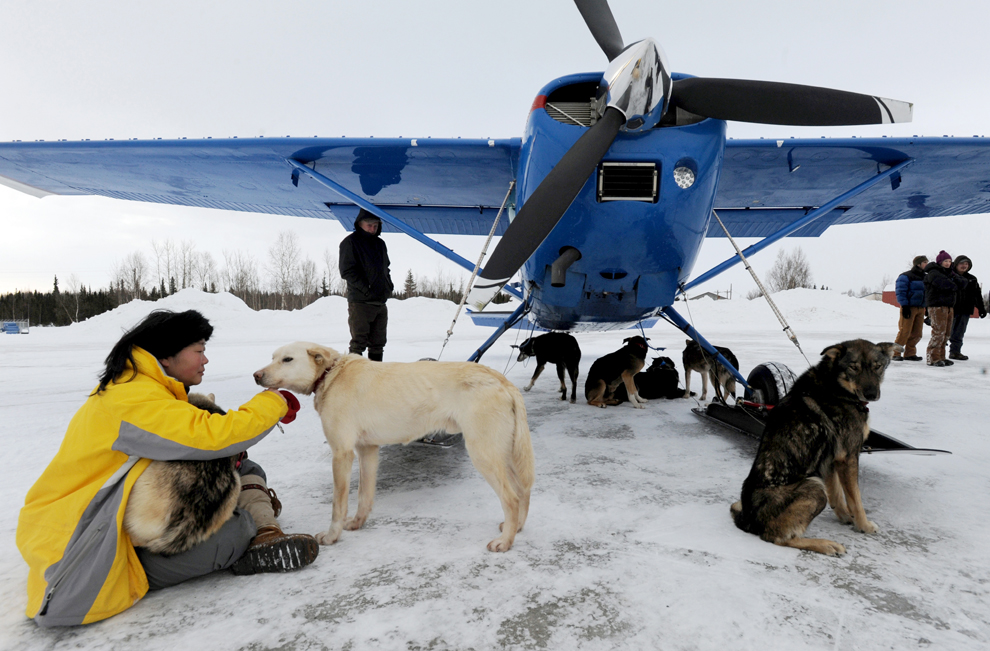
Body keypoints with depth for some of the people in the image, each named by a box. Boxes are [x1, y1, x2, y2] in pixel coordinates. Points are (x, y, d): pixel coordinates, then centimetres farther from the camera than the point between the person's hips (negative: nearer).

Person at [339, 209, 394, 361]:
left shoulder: (380, 243, 17)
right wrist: (366, 289, -18)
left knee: (377, 344, 11)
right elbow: (347, 271, -10)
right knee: (358, 343, -5)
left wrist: (388, 286, 7)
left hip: (380, 302, 6)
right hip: (360, 301, -6)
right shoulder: (350, 242, -3)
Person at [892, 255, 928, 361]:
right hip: (909, 308, -7)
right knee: (904, 332, -10)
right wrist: (904, 306, -18)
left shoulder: (925, 277, 16)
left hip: (920, 308, 7)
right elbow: (900, 292, -12)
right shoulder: (906, 276, -7)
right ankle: (895, 353, -3)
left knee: (917, 333, 6)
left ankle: (910, 353, 15)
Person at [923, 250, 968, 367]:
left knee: (946, 333, 9)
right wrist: (955, 286, -3)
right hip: (937, 306, -9)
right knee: (938, 332, -13)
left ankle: (940, 357, 15)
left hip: (948, 306, 9)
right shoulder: (933, 273, -7)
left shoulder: (950, 273, 21)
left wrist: (956, 280, -10)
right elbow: (944, 284, -22)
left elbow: (963, 283, 11)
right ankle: (932, 358, -10)